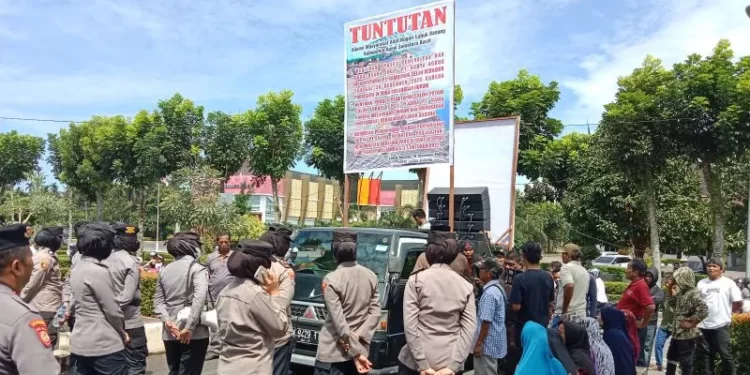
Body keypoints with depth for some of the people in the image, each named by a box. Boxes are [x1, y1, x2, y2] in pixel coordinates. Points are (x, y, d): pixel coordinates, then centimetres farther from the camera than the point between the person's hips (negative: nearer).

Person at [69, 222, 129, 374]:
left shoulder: (77, 269, 11)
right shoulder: (98, 271, -17)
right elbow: (112, 310, -14)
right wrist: (123, 333, 2)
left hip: (80, 343, 9)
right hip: (104, 345, -8)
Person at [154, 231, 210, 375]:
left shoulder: (164, 270, 8)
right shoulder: (197, 269, -10)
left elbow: (158, 300, 6)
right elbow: (199, 298, -23)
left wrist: (167, 320, -3)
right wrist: (189, 327, -21)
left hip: (170, 333, 6)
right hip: (194, 333, -5)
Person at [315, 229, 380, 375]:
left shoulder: (331, 280, -13)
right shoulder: (371, 276, 4)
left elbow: (340, 323, -16)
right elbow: (375, 312, 2)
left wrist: (356, 354, -13)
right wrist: (358, 336, -6)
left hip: (333, 353, -5)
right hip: (361, 348, 6)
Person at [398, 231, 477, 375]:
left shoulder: (416, 280, -4)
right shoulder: (466, 286, 4)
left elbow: (410, 325, -10)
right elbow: (469, 329, -2)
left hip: (416, 361, -2)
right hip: (449, 361, 3)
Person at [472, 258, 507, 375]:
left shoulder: (489, 293, -22)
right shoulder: (498, 288, 8)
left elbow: (486, 321, -24)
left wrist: (479, 343, -19)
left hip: (488, 342, -10)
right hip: (494, 340, 10)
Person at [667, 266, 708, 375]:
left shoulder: (693, 293, -18)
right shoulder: (681, 292, 8)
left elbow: (703, 310, -30)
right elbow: (677, 307, 20)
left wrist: (691, 323, -21)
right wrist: (673, 294, 6)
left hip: (687, 336, -9)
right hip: (676, 333, 9)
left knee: (686, 364, 3)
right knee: (671, 357, 23)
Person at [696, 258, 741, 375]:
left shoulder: (728, 282, -1)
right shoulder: (701, 283, 8)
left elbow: (738, 302, 0)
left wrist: (730, 315, 1)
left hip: (721, 324, -4)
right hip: (703, 325, 4)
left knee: (725, 353, -2)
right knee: (706, 353, 12)